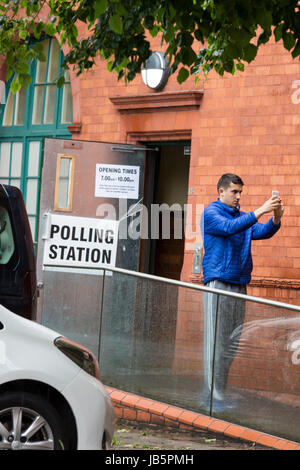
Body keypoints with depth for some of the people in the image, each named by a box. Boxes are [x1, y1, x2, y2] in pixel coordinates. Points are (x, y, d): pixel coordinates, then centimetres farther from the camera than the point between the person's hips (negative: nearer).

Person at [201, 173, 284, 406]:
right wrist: (260, 211, -24)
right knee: (217, 340, -7)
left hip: (239, 283, 7)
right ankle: (213, 394, -6)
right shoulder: (211, 212, -2)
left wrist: (276, 218, -16)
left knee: (234, 340, 6)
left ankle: (223, 390, 12)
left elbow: (262, 232, 4)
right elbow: (229, 227, -19)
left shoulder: (243, 216, 17)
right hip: (218, 281, -7)